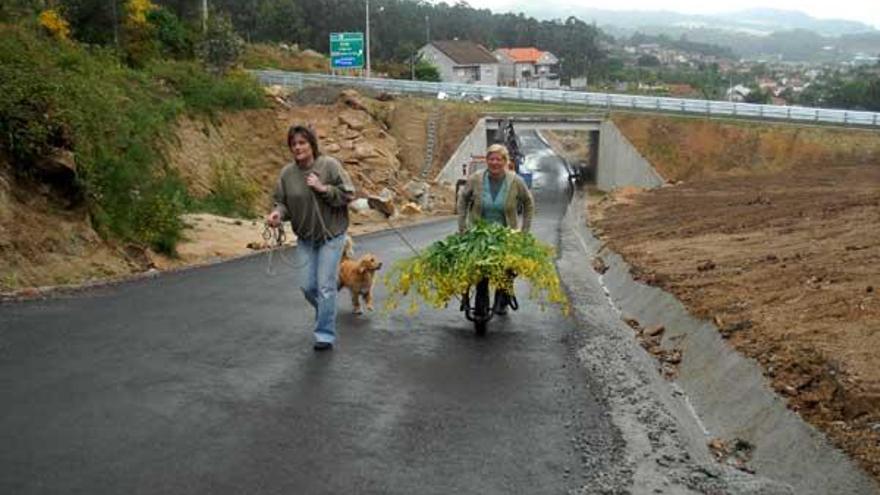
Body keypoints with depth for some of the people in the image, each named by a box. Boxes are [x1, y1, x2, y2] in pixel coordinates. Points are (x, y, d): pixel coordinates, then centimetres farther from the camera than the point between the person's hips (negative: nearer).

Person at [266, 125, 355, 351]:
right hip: (305, 237, 4)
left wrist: (323, 188, -24)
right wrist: (278, 213, -18)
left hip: (331, 235, -4)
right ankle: (325, 313, 39)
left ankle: (325, 335, 7)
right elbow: (282, 201, 4)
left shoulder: (329, 165, -13)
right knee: (308, 286, 9)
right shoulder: (287, 173, -2)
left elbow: (348, 194, -12)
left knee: (325, 286, -5)